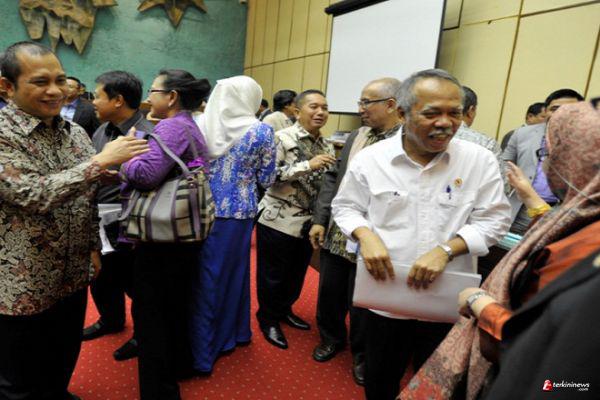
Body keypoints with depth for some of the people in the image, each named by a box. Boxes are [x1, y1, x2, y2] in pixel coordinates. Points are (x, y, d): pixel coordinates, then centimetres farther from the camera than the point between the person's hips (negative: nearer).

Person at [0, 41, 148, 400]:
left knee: (62, 369, 25)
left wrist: (93, 247, 11)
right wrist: (102, 160, -28)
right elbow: (34, 195, -30)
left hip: (73, 277, 6)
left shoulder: (76, 133, 3)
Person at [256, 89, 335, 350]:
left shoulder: (326, 146, 8)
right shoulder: (282, 138, -11)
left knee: (297, 272, 19)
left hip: (309, 222, 6)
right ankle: (268, 319, 28)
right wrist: (308, 165, -25)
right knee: (273, 274, 8)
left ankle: (284, 310, 41)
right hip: (278, 221, -6)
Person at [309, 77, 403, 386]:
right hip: (335, 235, 6)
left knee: (361, 304, 13)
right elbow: (332, 178, 9)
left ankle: (361, 354, 41)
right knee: (329, 293, 21)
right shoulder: (356, 136, 7)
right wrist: (320, 220, 4)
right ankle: (331, 338, 48)